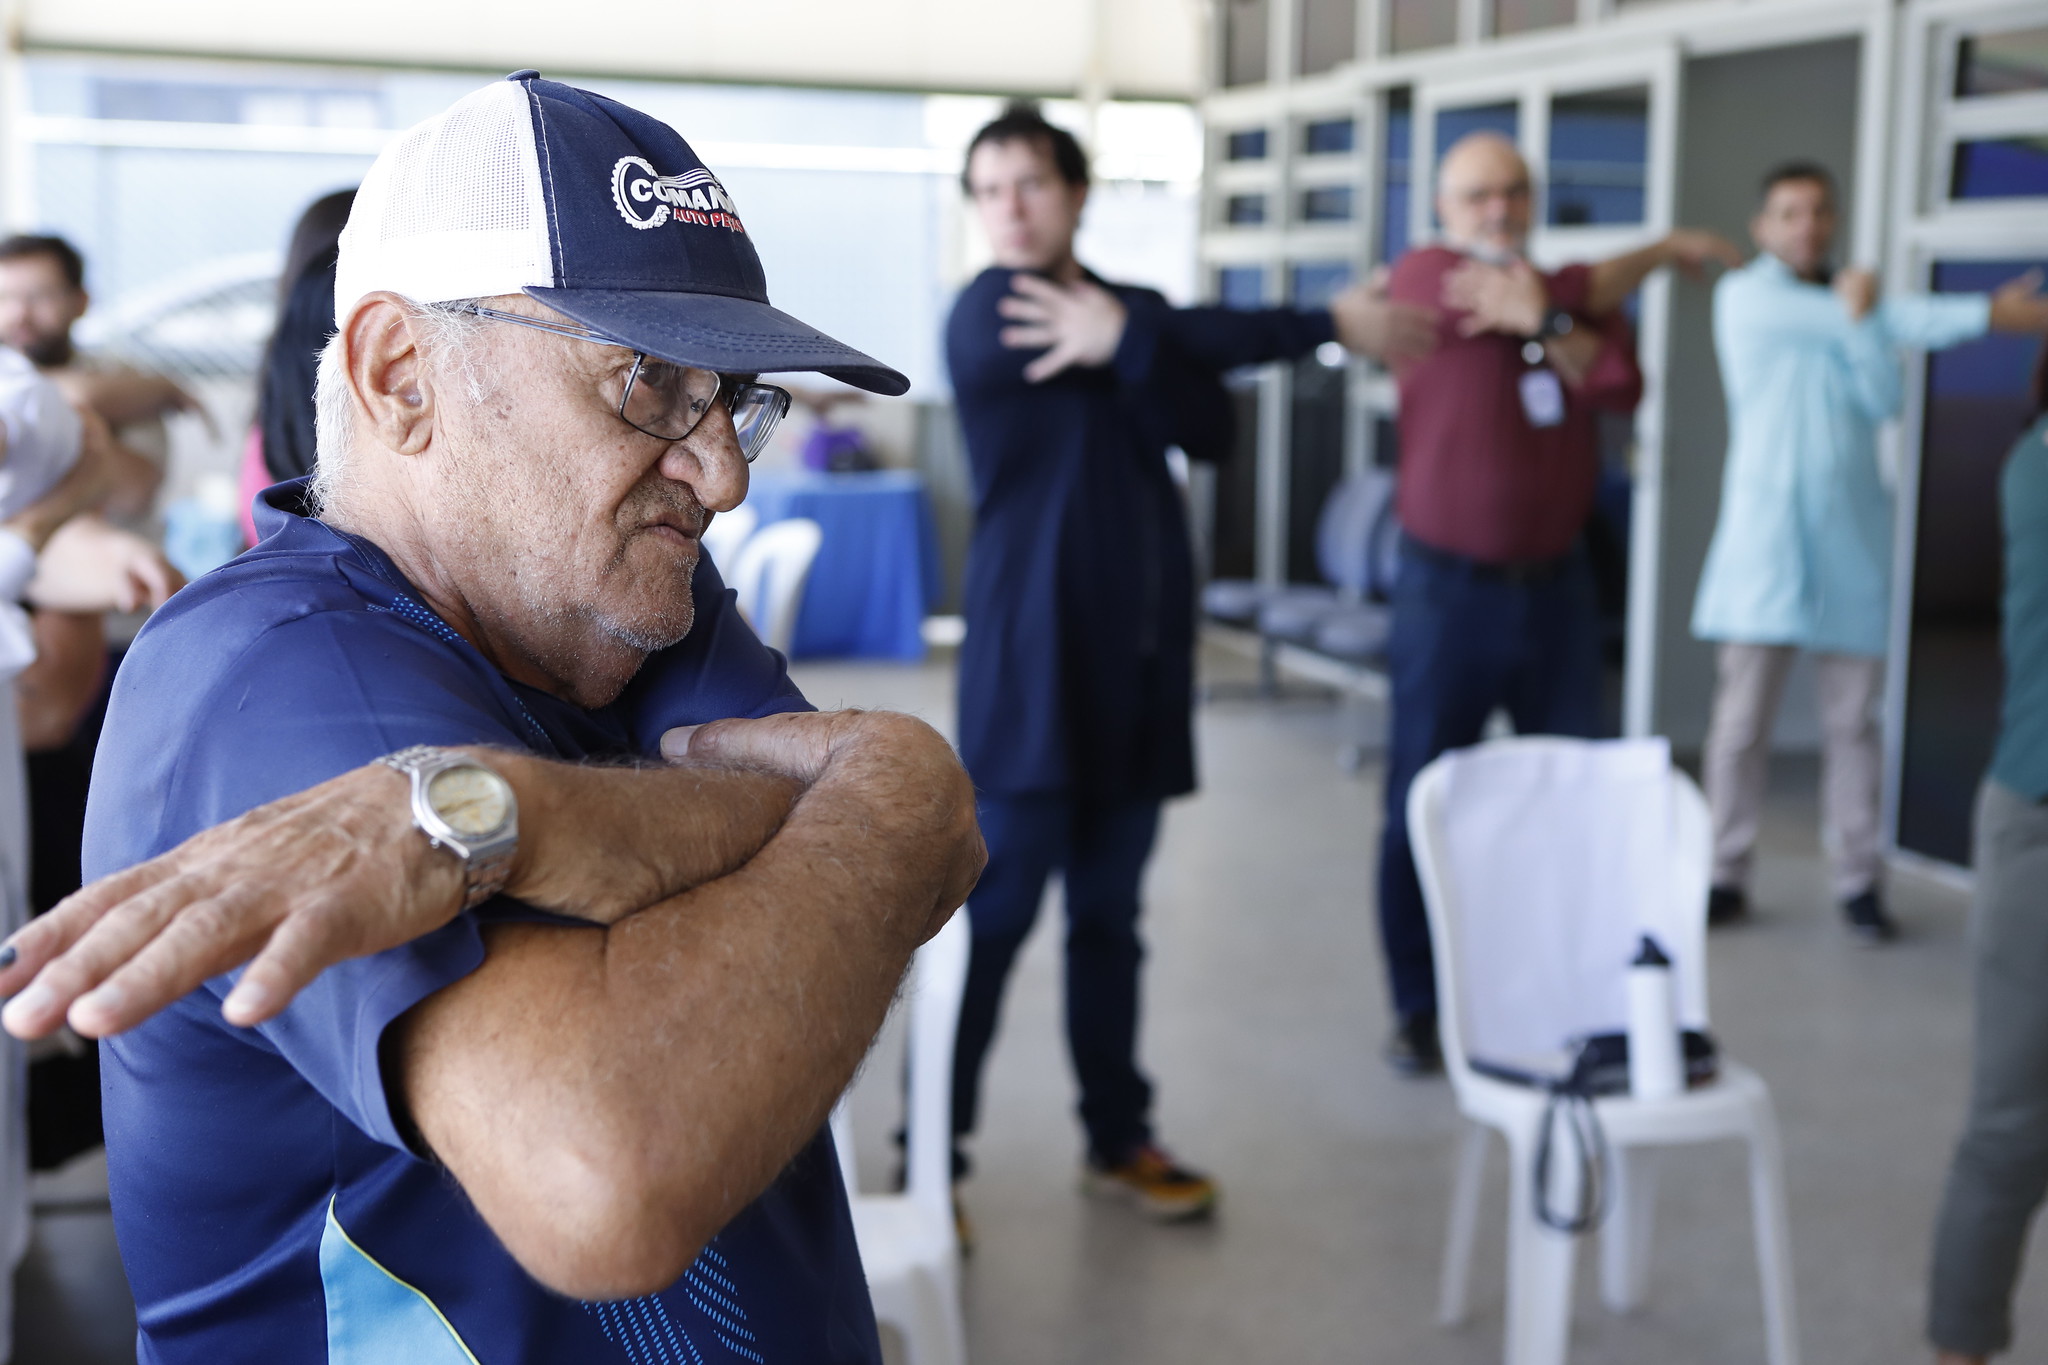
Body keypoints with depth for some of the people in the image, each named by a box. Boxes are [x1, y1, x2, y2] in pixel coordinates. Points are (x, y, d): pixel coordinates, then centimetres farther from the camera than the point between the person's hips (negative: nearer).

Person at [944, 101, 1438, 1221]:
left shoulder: (1135, 309, 15)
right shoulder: (991, 313, -5)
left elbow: (1209, 428, -4)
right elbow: (1199, 341, -11)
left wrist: (1124, 343, -20)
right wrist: (1335, 323, -3)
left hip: (1139, 663, 6)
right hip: (1030, 662, -6)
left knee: (1111, 917, 12)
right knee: (993, 914, -5)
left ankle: (1118, 1138, 23)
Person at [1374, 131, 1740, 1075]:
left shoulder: (1576, 303, 10)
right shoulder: (1423, 275, -4)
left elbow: (1622, 383, -10)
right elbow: (1584, 287, -14)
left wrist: (1538, 326, -25)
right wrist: (1663, 251, -1)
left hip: (1557, 585, 4)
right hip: (1449, 586, -4)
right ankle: (1418, 1010, 14)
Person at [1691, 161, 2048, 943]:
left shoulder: (1853, 301, 16)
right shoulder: (1746, 296, -1)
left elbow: (1883, 402, -2)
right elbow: (1908, 323, -9)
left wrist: (1862, 319, -15)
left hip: (1851, 538, 4)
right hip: (1765, 533, -4)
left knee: (1852, 719, 4)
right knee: (1742, 718, -3)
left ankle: (1858, 880, 9)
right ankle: (1727, 876, 5)